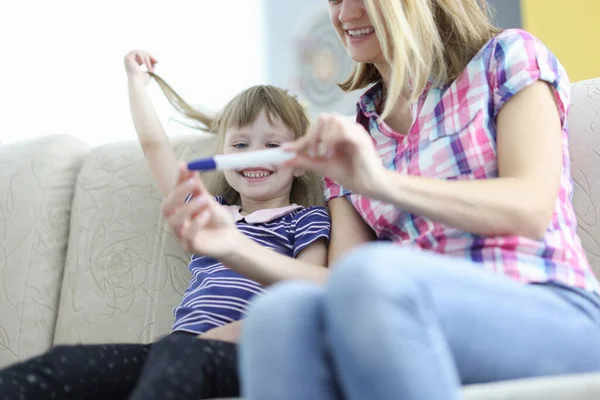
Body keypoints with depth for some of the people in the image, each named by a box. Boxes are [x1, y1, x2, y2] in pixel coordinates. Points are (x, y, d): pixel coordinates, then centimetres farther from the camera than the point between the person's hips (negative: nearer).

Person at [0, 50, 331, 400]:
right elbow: (154, 145, 39)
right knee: (57, 366, -26)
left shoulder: (305, 221, 15)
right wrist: (138, 81, 48)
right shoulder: (212, 213, 31)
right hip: (183, 347, 5)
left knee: (179, 355, -43)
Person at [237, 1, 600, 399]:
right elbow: (343, 278, 12)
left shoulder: (506, 56, 12)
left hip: (546, 313, -3)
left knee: (371, 272, -36)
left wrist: (382, 183, -14)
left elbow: (532, 209, -5)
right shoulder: (353, 133, 25)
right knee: (279, 312, -31)